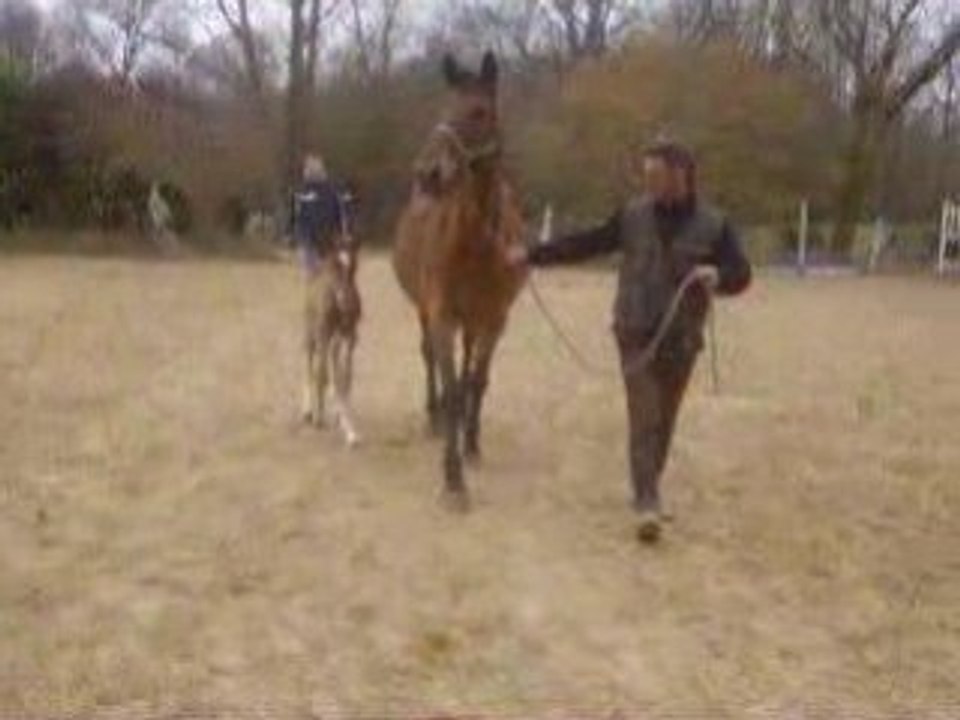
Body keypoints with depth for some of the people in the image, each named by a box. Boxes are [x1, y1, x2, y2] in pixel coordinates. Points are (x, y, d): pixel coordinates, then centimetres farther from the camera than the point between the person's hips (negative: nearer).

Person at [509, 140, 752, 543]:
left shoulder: (713, 225, -4)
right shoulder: (632, 215, 1)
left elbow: (741, 275, -5)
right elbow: (586, 244, 6)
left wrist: (718, 275, -28)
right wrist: (533, 256, 3)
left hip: (681, 339, 0)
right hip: (635, 333, 0)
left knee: (663, 421, 12)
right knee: (644, 419, -9)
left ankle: (646, 492, 31)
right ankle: (649, 505, -13)